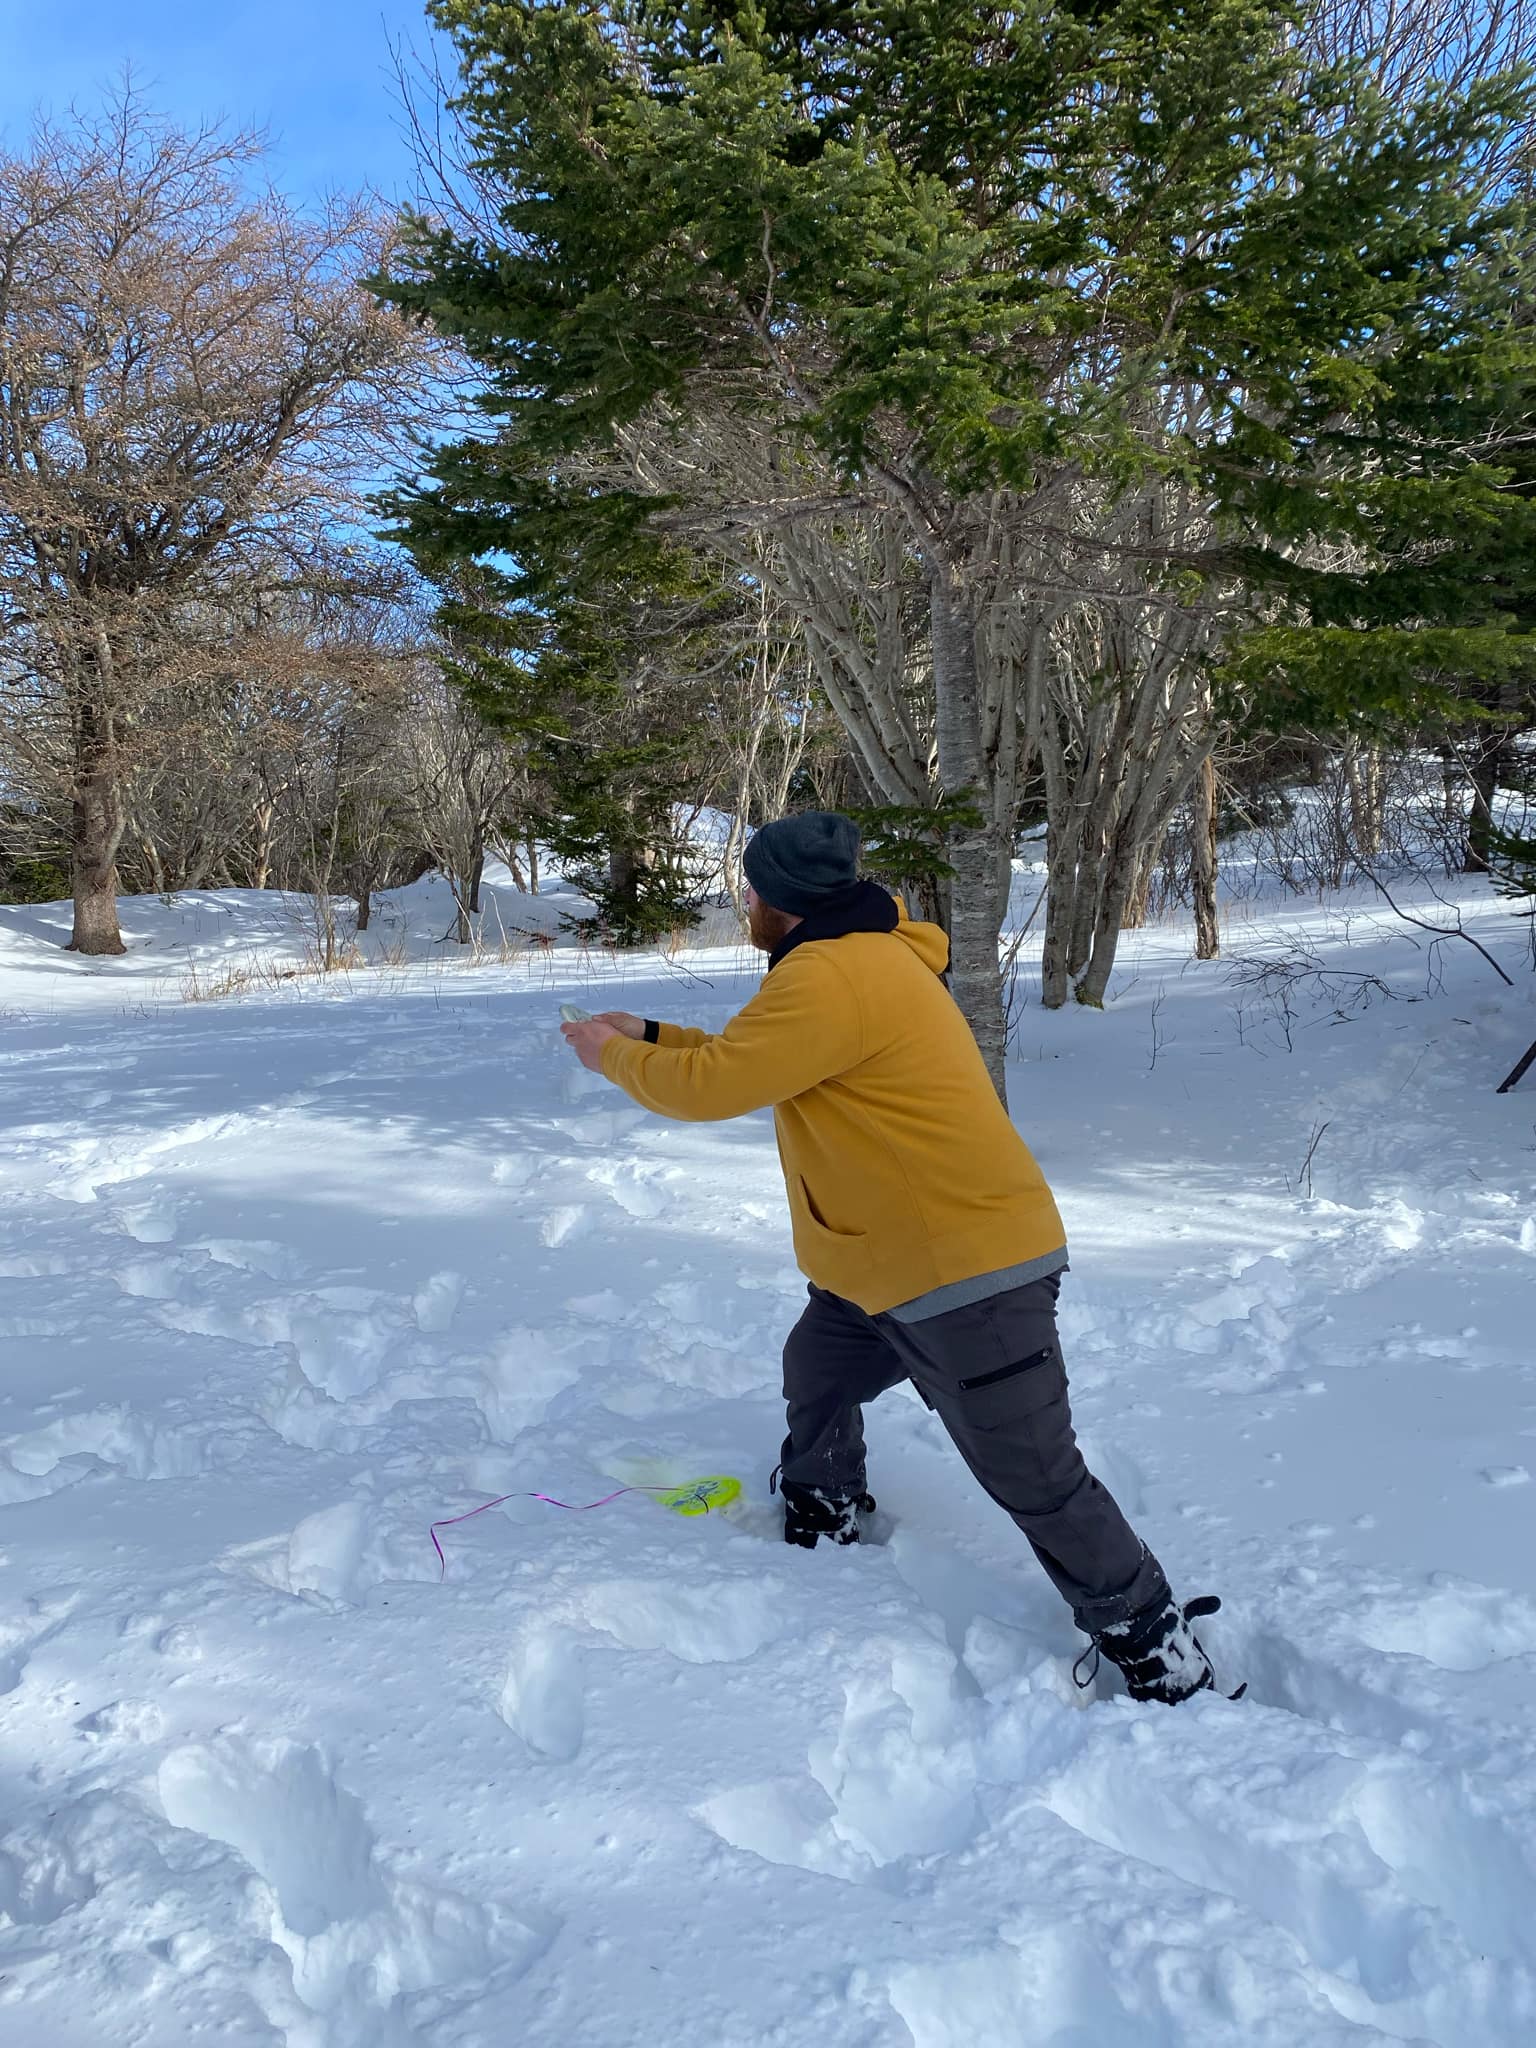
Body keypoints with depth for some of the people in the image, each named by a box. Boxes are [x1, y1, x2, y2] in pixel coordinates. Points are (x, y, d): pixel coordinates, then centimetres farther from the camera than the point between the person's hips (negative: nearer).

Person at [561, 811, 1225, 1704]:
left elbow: (711, 1087, -20)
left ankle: (1164, 1656, 11)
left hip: (974, 1274, -11)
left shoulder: (831, 977, -22)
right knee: (815, 1379, 26)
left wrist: (614, 1057, -2)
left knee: (1037, 1480, -4)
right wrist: (649, 1034, 19)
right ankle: (821, 1534, 48)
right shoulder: (863, 959, 12)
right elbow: (753, 1063, 20)